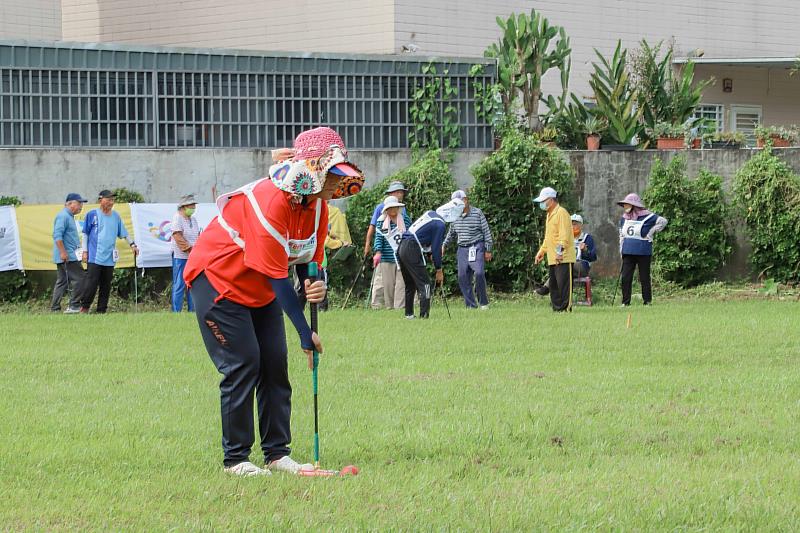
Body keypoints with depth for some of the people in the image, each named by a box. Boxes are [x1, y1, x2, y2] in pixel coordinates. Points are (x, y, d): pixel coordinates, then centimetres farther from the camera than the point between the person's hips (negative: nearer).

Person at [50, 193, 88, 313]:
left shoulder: (69, 216, 21)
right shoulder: (63, 216, -12)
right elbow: (57, 236, -20)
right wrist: (63, 252, -24)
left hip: (67, 256, 11)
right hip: (67, 257, -11)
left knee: (62, 282, 10)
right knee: (79, 278, -12)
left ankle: (54, 308, 11)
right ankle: (74, 306, -11)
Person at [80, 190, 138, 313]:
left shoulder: (116, 216, 12)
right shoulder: (92, 214, 0)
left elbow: (123, 233, 18)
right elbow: (85, 233, 4)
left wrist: (132, 244, 9)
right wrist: (85, 251, 1)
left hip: (109, 258, 4)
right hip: (94, 257, -4)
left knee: (106, 286, 5)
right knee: (91, 283, -10)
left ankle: (101, 311, 10)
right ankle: (84, 307, 0)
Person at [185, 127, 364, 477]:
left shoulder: (318, 204, -6)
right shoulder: (270, 202, -32)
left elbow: (308, 260, 2)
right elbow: (277, 278, -28)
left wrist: (314, 286, -24)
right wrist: (305, 334, -24)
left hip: (260, 290, 8)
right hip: (217, 278, -8)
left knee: (275, 364, 2)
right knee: (243, 365, -12)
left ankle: (277, 453, 5)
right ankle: (235, 458, -6)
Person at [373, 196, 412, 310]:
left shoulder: (405, 220, 7)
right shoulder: (381, 221, 5)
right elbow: (378, 237, 1)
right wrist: (378, 252, -13)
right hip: (387, 258, 0)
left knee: (401, 283, -8)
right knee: (388, 284, 2)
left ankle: (400, 306, -11)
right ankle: (389, 306, 8)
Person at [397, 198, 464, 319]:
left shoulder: (430, 214, 13)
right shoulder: (440, 224, -12)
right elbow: (436, 248, -10)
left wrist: (431, 252, 22)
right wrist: (439, 270, -1)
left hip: (402, 247, 9)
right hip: (412, 251, -9)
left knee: (410, 284, 19)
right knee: (424, 284, -5)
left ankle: (409, 314, 24)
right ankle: (424, 315, -12)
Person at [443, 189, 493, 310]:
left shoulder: (477, 213, -3)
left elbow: (486, 231, -2)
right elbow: (451, 233, 26)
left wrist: (488, 250, -5)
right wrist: (444, 245, 17)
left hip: (477, 247, -5)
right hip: (462, 249, 5)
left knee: (479, 273, -20)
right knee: (463, 277, -2)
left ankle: (483, 302, -7)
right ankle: (471, 304, 4)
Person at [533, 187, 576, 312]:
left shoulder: (561, 213, -10)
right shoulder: (550, 215, 20)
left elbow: (564, 235, -19)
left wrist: (560, 250, -26)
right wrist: (541, 251, 28)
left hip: (563, 258, -10)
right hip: (552, 259, 10)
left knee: (564, 284, -11)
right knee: (553, 285, 9)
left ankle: (566, 307, -10)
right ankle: (557, 308, 12)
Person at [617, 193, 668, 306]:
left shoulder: (646, 217, -7)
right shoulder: (624, 218, 13)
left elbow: (663, 221, -7)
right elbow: (621, 235, 22)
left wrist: (651, 232, -8)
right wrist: (621, 249, 14)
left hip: (643, 253, -5)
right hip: (628, 253, 5)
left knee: (644, 279, 1)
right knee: (625, 278, 0)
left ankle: (647, 301, 8)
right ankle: (625, 302, 5)